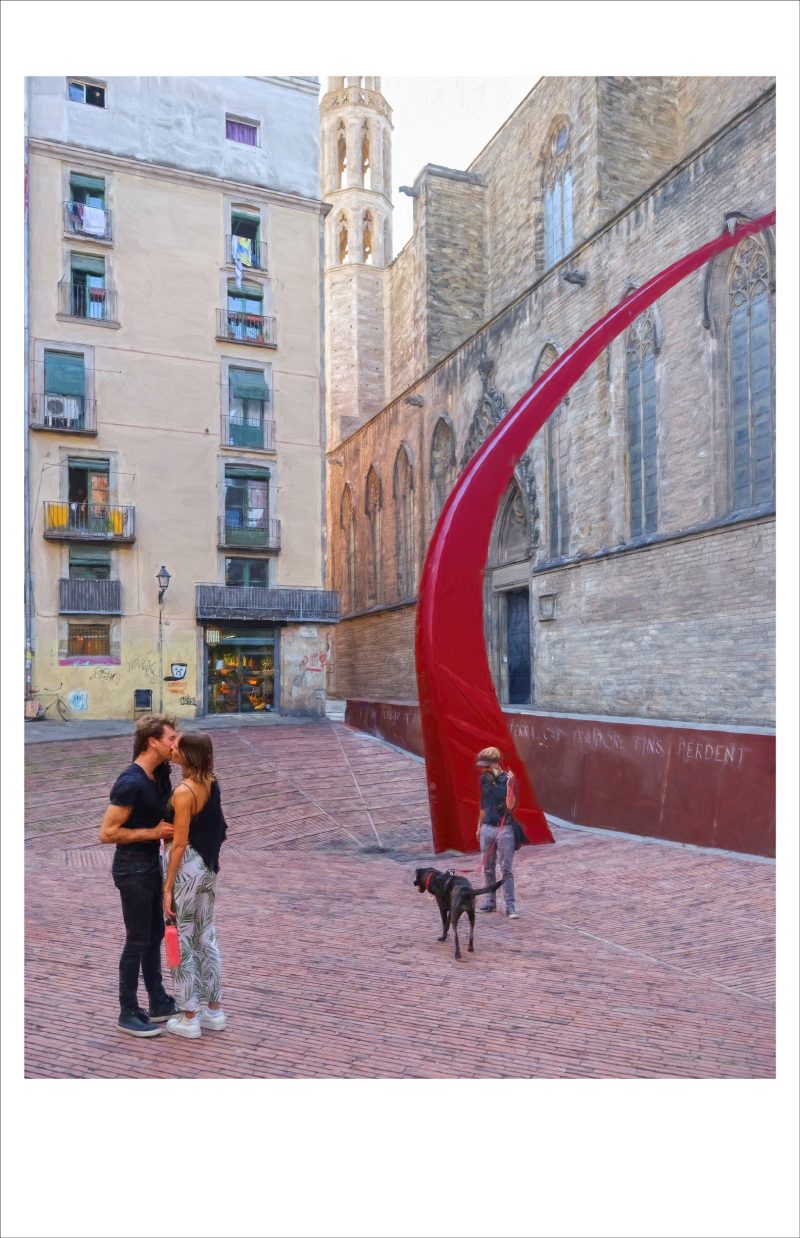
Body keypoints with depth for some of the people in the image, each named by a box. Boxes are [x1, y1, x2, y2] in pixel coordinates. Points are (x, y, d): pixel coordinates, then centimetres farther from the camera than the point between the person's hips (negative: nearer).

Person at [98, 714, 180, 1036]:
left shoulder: (159, 774, 3)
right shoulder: (131, 783, -24)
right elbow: (107, 832, -23)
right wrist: (153, 832, -21)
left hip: (152, 863, 9)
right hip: (132, 868, -9)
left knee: (155, 934, 17)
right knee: (138, 940, 3)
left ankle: (159, 1003, 31)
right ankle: (128, 1013, 19)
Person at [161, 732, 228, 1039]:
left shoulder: (184, 792, -22)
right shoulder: (211, 783, 1)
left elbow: (179, 844, -19)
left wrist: (168, 888, -14)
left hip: (187, 868, -8)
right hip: (208, 867, 8)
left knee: (182, 942, 8)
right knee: (207, 937, 18)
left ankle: (189, 1019, 20)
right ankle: (214, 1011, 30)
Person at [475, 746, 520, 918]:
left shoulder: (508, 779, -12)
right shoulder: (484, 779, 4)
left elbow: (510, 805, -18)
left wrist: (509, 785, -29)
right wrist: (479, 827, 20)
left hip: (504, 829, -5)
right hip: (487, 828, 5)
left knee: (506, 870, -2)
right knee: (488, 869, 12)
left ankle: (510, 906, 5)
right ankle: (490, 902, 23)